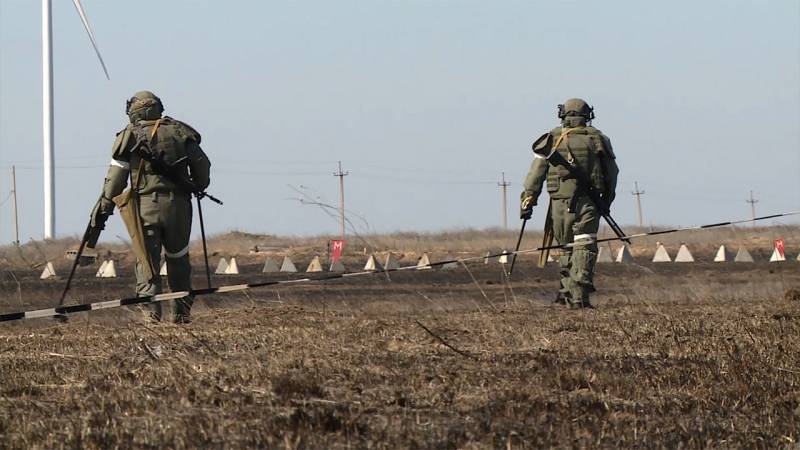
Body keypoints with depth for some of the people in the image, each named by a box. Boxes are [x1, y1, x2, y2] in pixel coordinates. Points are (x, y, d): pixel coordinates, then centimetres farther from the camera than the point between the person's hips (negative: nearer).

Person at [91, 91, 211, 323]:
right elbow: (202, 164, 13)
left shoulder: (130, 135, 2)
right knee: (178, 258, 15)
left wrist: (104, 207, 0)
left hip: (145, 204, -2)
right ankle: (182, 311, 17)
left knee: (147, 261, -1)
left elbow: (115, 176, -3)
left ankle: (150, 308, -16)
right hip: (178, 204, 2)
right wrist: (198, 187, 32)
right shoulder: (179, 132, 10)